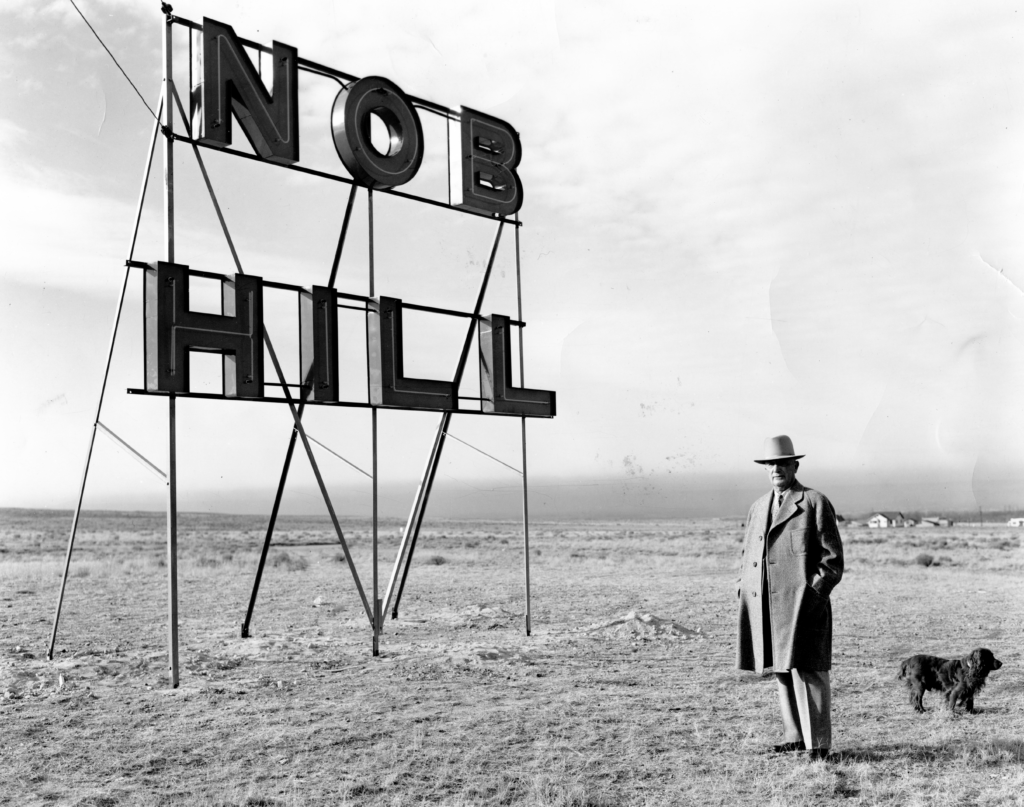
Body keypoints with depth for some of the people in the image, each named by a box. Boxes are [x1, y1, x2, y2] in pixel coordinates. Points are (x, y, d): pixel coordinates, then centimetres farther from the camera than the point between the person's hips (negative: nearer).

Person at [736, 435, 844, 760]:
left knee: (805, 669, -7)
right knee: (781, 669, 11)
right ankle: (795, 735, 22)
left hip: (801, 601, -6)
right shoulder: (758, 507, 18)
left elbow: (832, 558, -3)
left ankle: (817, 743, 2)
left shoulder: (815, 503, 0)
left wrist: (814, 592, -12)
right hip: (765, 604, 6)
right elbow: (748, 552, 26)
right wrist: (743, 587, 13)